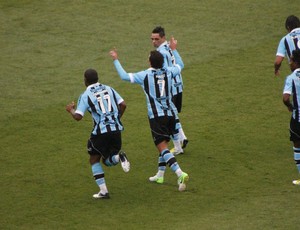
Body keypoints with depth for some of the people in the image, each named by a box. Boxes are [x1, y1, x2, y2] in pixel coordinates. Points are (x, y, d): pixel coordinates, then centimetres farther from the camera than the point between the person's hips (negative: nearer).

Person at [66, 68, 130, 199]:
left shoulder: (85, 95, -2)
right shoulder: (108, 89, 12)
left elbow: (78, 117, -8)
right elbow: (123, 105, 5)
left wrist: (70, 110, 14)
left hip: (101, 131, -4)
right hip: (116, 129, 4)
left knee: (94, 160, 16)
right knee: (108, 161, 20)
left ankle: (103, 191, 5)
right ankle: (119, 157, -17)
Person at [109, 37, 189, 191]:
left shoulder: (145, 75, -9)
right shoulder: (168, 72, 5)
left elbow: (124, 76, -5)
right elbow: (180, 65, 27)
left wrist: (115, 60, 6)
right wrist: (174, 49, 38)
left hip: (156, 116, -6)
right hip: (171, 113, 6)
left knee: (162, 147, -10)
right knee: (163, 144, 21)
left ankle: (180, 174, -27)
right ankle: (160, 175, 30)